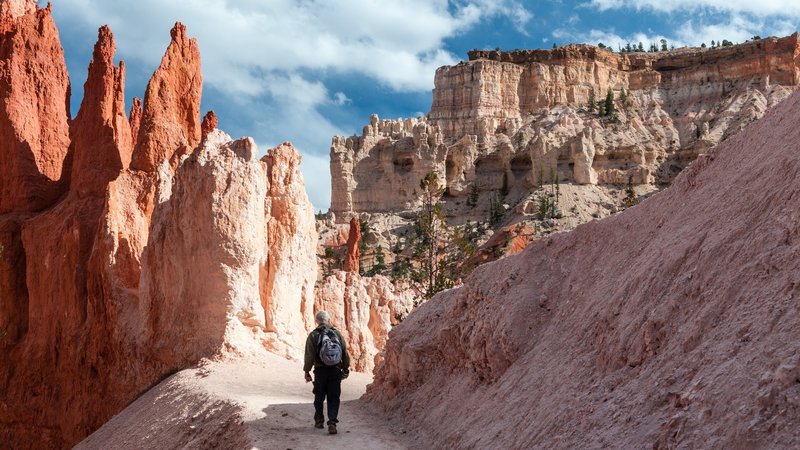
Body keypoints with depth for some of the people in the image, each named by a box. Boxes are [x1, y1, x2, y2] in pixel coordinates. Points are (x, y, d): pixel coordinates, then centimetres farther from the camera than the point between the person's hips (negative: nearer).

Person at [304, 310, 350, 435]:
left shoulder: (313, 335, -3)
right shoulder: (337, 333, 5)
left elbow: (309, 356, -7)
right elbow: (345, 353, 7)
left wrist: (307, 371, 2)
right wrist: (345, 368, 17)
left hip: (320, 370, -1)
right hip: (335, 370, 1)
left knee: (319, 397, 14)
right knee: (333, 398, 3)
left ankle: (319, 421, 26)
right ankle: (332, 423, -9)